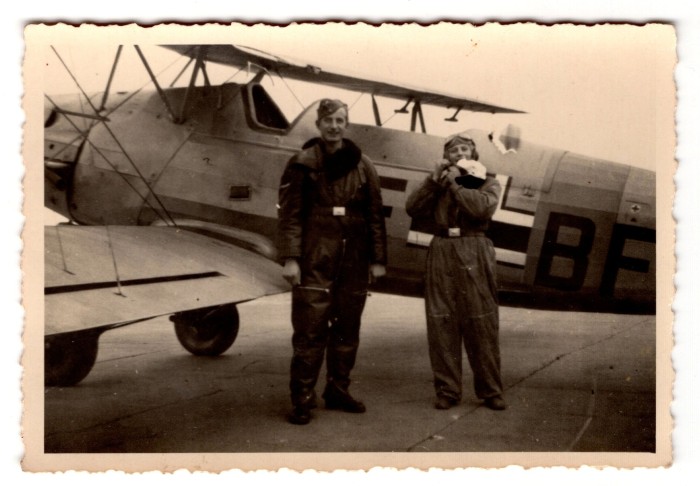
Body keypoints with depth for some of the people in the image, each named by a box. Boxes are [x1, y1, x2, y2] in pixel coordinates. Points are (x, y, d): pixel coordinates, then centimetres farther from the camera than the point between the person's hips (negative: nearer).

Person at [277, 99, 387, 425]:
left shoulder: (362, 166, 9)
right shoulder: (302, 164, 1)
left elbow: (375, 214, 10)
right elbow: (290, 214, -4)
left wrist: (378, 259, 6)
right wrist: (290, 258, -12)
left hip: (354, 260, 4)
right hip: (314, 259, -3)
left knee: (347, 328, 10)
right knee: (310, 328, -4)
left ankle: (338, 391, 24)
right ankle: (302, 398, 4)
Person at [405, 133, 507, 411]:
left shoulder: (486, 183, 10)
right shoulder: (438, 183, 17)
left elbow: (482, 207, -12)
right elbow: (413, 209, 2)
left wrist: (452, 184, -5)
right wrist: (434, 180, -4)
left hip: (473, 255, -2)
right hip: (441, 253, 2)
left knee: (481, 326, -2)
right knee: (441, 325, 1)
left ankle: (491, 391, 8)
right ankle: (447, 390, 9)